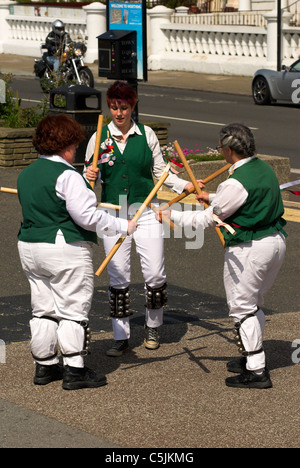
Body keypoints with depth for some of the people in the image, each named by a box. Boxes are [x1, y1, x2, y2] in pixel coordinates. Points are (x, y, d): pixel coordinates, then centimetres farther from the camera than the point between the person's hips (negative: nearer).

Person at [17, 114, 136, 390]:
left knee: (43, 310, 14)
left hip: (30, 247, 8)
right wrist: (122, 226, -12)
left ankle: (44, 366, 20)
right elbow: (87, 216, -20)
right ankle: (75, 371, 0)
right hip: (65, 251, -8)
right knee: (73, 310, -1)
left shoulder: (26, 175, 9)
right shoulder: (67, 176, -16)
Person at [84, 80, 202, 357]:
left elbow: (160, 172, 9)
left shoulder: (146, 135, 4)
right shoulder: (100, 137, 3)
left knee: (155, 273, -3)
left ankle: (153, 326, 22)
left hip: (145, 211, 0)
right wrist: (90, 176, -16)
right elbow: (91, 172, 7)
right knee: (118, 276, 0)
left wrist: (185, 186, -5)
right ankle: (121, 337, 10)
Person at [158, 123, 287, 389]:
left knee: (242, 307, 1)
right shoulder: (265, 169, 7)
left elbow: (207, 219, -14)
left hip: (250, 249, -9)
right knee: (254, 303, 22)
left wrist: (172, 216, -3)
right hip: (277, 240, 9)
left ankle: (256, 371, 1)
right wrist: (213, 198, 33)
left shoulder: (236, 183, -20)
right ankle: (253, 358, 32)